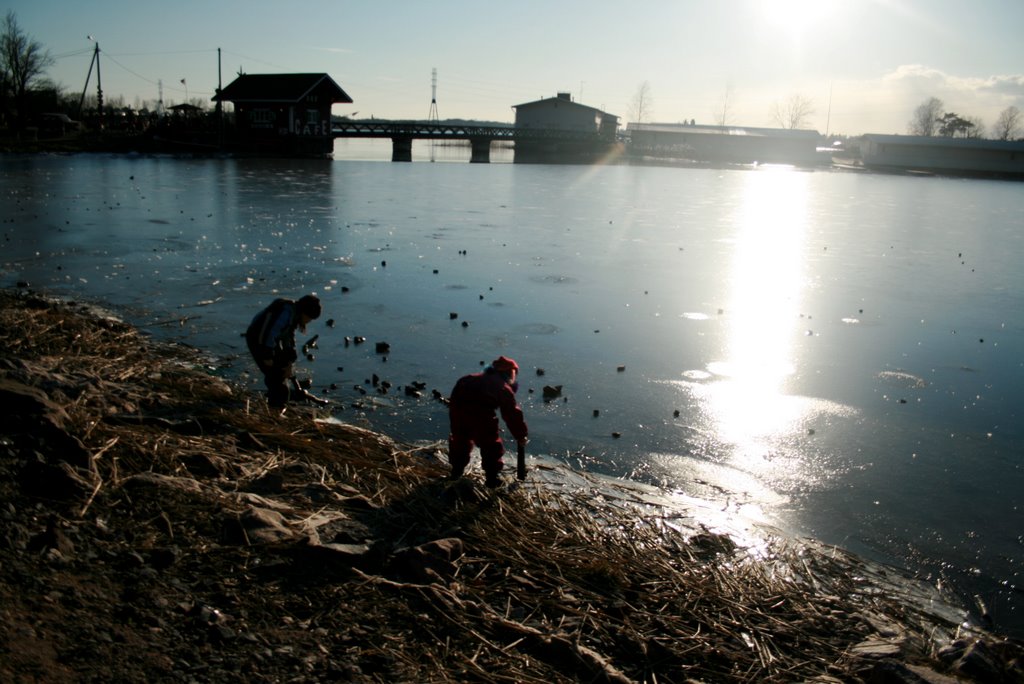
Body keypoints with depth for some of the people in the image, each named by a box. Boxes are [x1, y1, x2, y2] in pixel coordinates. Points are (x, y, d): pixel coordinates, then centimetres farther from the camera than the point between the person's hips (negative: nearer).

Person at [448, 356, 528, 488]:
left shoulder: (478, 378, 30)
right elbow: (512, 414, 15)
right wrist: (521, 436, 26)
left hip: (457, 405, 5)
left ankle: (456, 471, 39)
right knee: (491, 444, 15)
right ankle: (492, 478, 21)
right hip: (480, 412, -5)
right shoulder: (504, 388, 15)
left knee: (460, 439, 28)